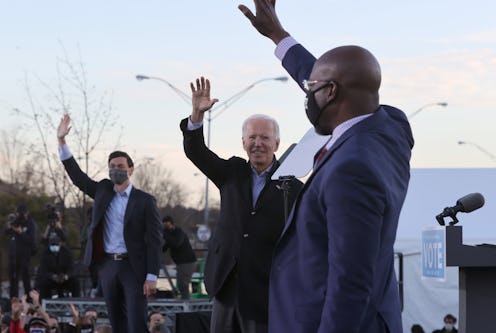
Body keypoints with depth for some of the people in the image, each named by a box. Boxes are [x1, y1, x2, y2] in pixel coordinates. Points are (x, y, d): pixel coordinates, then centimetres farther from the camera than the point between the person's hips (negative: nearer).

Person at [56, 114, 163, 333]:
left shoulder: (145, 201, -4)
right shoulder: (103, 191, 10)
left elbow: (154, 240, -7)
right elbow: (77, 175, 10)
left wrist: (152, 277, -14)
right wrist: (61, 141, 1)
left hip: (133, 267, -5)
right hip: (108, 265, 5)